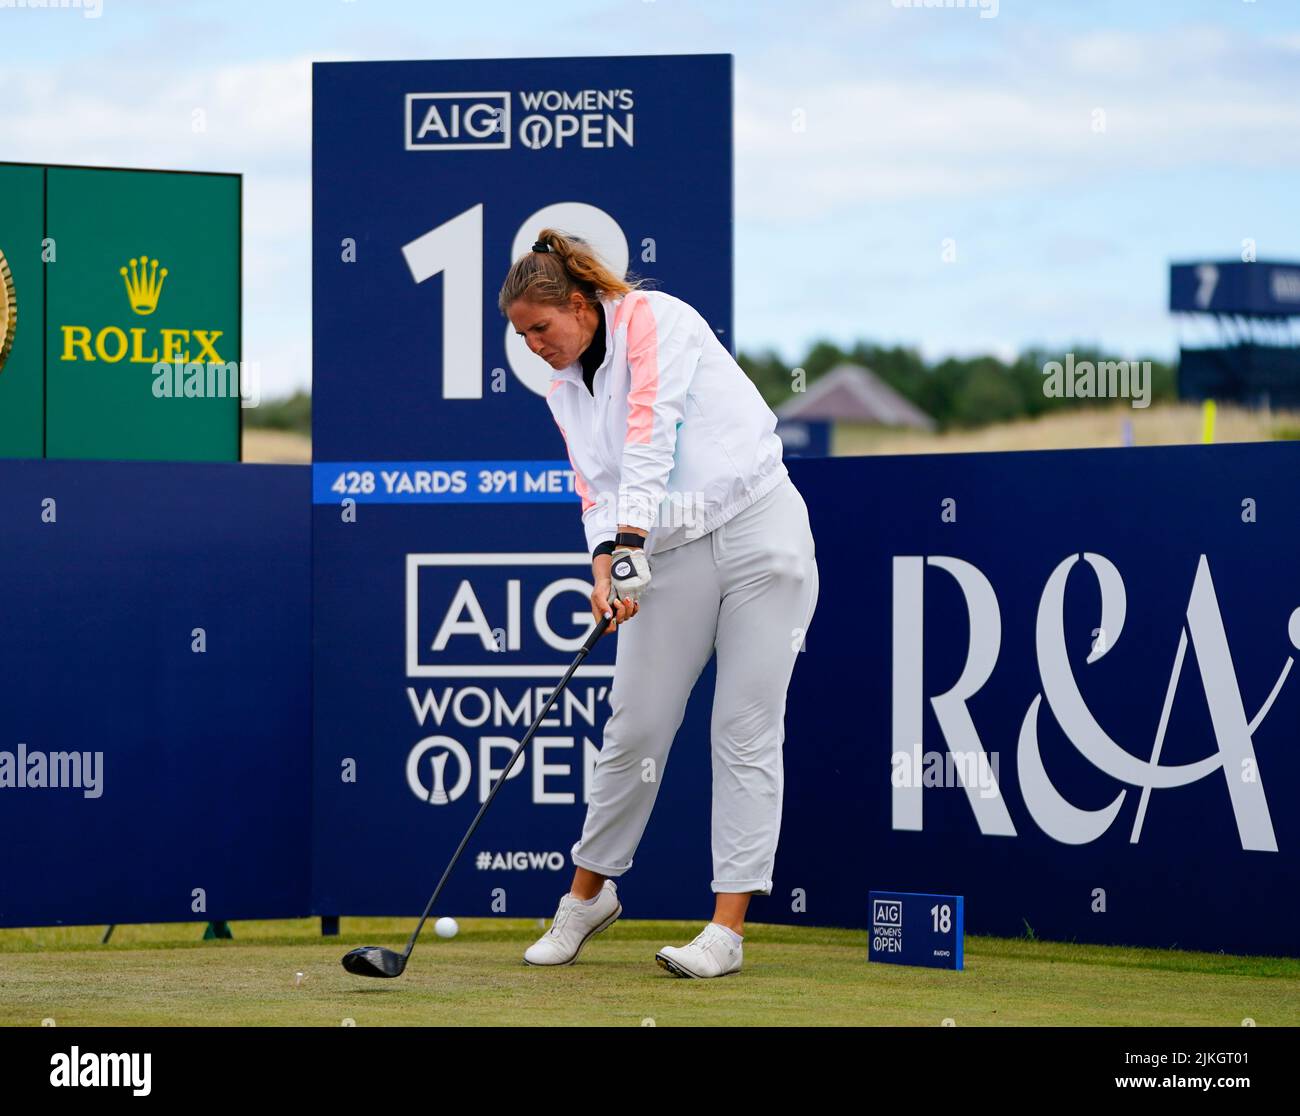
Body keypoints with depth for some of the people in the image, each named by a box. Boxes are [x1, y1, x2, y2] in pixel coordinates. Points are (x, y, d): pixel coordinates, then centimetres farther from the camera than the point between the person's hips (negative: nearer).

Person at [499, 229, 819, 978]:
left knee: (747, 731, -6)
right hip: (672, 555, 6)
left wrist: (630, 543, -28)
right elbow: (595, 487, 6)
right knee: (635, 727, 2)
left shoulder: (652, 319, -8)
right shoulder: (565, 389, 13)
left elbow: (651, 433, -19)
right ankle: (589, 894, 21)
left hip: (758, 530, -6)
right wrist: (603, 566, -15)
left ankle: (728, 928, -6)